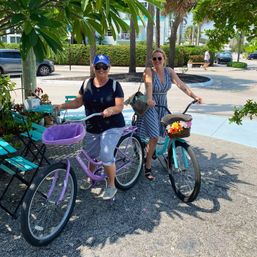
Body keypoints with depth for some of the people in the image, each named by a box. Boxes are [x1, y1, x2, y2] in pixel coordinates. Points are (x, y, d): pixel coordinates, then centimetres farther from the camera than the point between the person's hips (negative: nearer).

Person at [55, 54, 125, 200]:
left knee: (106, 155, -18)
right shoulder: (87, 84, 2)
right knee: (91, 155, 16)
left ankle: (111, 186, 5)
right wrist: (62, 105, -8)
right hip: (92, 128, 4)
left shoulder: (114, 85, -8)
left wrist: (111, 109, -35)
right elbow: (78, 102, 6)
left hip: (112, 127, -4)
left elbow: (120, 106, -13)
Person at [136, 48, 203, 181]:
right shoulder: (149, 71, -13)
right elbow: (149, 85, -32)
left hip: (163, 106, 5)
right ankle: (148, 168, 3)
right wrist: (149, 99, -50)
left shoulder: (169, 71, 0)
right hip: (150, 106, -5)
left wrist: (194, 96, -17)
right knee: (154, 137, -10)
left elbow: (181, 84, -6)